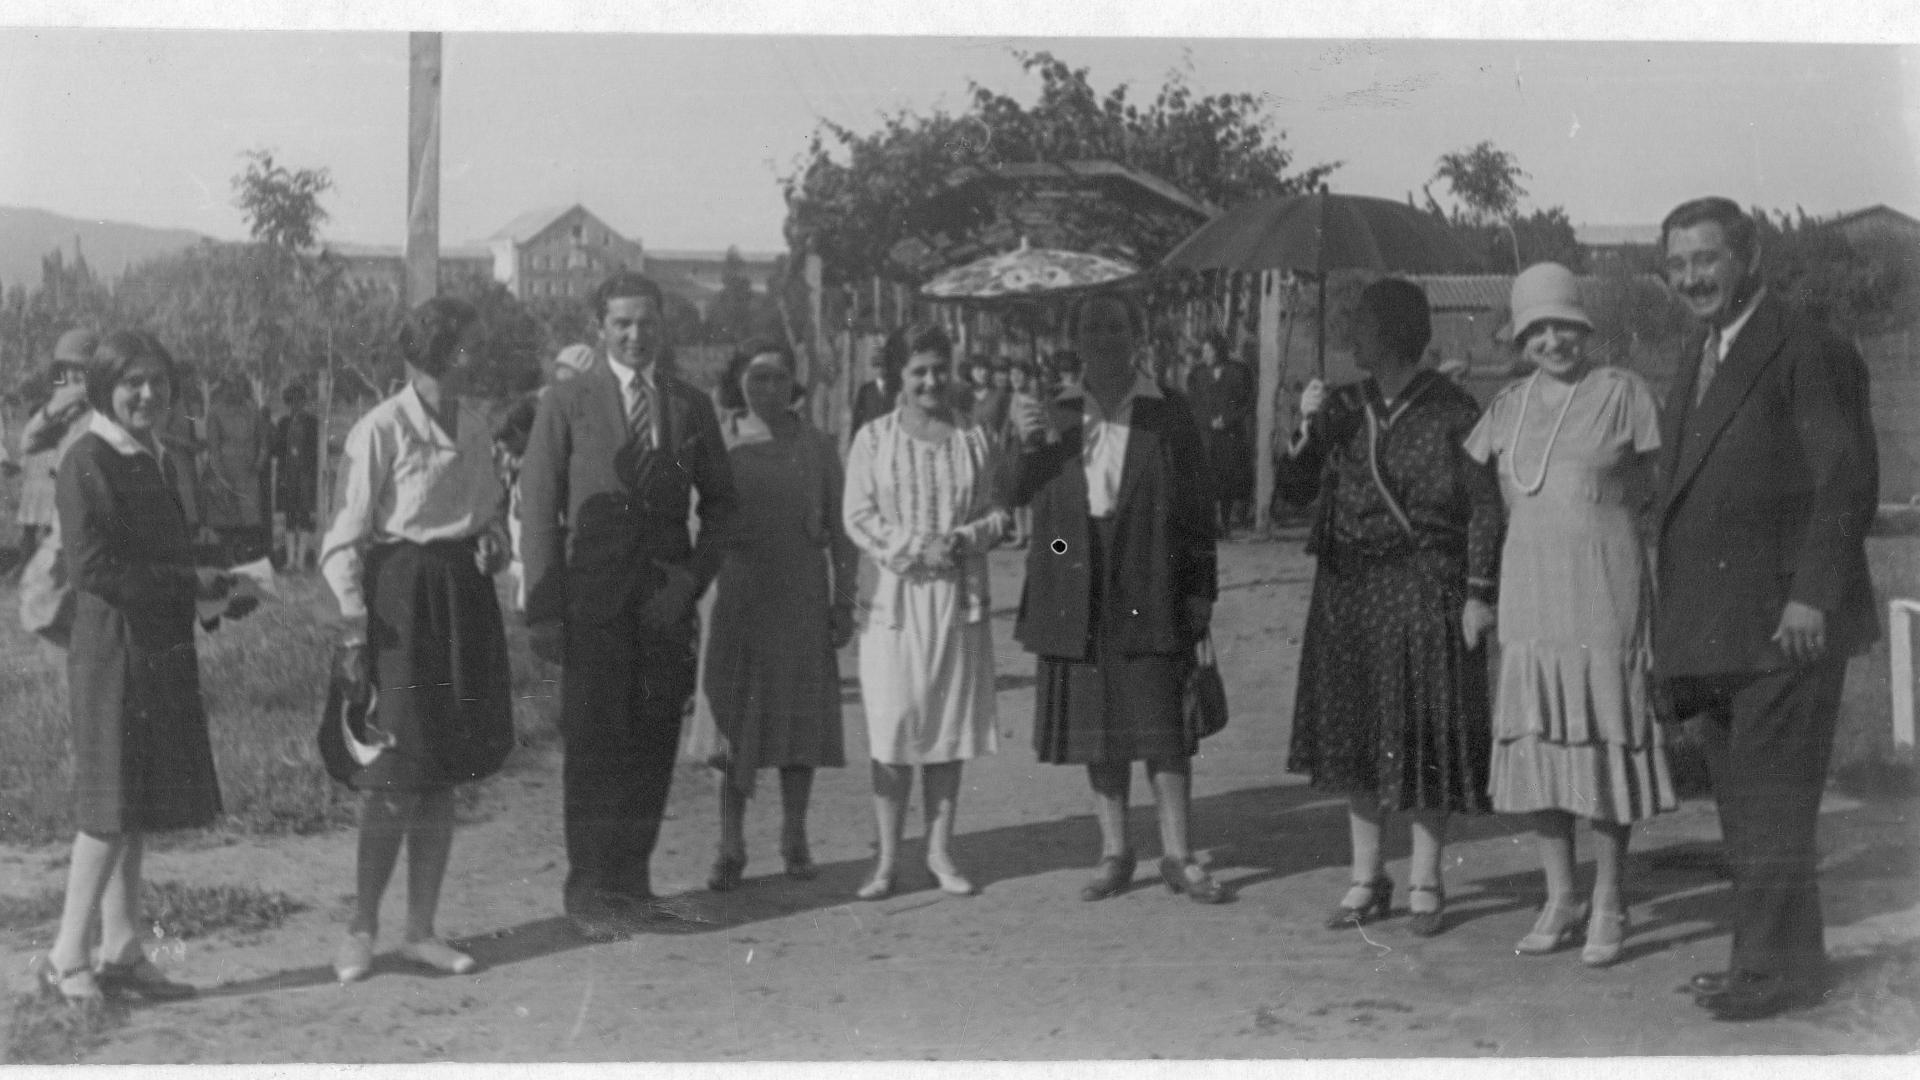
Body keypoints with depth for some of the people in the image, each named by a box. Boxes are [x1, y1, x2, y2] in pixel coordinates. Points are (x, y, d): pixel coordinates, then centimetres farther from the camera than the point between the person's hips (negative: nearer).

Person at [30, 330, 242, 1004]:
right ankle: (67, 957, 4)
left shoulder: (157, 461, 15)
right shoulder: (88, 461, -10)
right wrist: (190, 583, -15)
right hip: (113, 651, -8)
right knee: (112, 807, -5)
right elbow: (93, 569, -17)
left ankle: (122, 953, 17)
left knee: (138, 809, 10)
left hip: (161, 651, 8)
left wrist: (210, 583, 3)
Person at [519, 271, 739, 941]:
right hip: (593, 603, -3)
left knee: (652, 748, 7)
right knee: (594, 750, -2)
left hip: (665, 603, 3)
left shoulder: (692, 407, 10)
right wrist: (543, 611, -8)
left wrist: (693, 578, -1)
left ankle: (632, 880, 21)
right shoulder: (566, 403, 1)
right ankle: (590, 894, 8)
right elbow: (538, 509, -2)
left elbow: (721, 502, 14)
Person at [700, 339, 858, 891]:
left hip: (803, 599, 1)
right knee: (732, 720, 0)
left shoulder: (817, 445, 4)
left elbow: (841, 529, 5)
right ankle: (730, 847, 8)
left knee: (801, 717, 6)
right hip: (736, 596, -1)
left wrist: (845, 602, 0)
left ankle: (794, 837, 20)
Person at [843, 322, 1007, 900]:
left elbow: (999, 514, 7)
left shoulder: (975, 437, 7)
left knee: (949, 725, 7)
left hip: (960, 599, 2)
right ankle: (888, 858, 7)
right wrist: (915, 548, -13)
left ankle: (940, 850, 18)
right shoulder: (873, 438, 2)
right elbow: (858, 517, -3)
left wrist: (961, 540, -12)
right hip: (895, 597, -2)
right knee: (892, 727, -2)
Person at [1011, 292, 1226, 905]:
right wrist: (1025, 446, -6)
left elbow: (1198, 511, 0)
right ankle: (1114, 854, 20)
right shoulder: (1056, 417, 9)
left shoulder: (1168, 416, 1)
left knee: (1163, 728, -1)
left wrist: (1200, 596, -5)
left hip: (1151, 596, -3)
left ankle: (1176, 856, 10)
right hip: (1078, 598, 3)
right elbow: (1022, 499, 12)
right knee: (1098, 730, 9)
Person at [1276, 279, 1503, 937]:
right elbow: (1292, 492, 5)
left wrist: (1478, 593, -12)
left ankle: (1425, 883, 14)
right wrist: (1306, 432, -11)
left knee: (1427, 739, 2)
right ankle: (1367, 880, 19)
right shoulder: (1344, 409, 8)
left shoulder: (1452, 413, -6)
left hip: (1427, 592, -5)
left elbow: (1484, 507, -7)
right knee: (1354, 735, 8)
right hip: (1349, 593, 5)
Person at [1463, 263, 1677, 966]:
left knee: (1605, 741, 1)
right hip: (1528, 597, 4)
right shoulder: (1509, 407, 11)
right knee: (1535, 743, 5)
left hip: (1605, 598, -4)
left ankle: (1607, 906, 12)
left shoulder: (1622, 392, -1)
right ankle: (1559, 901, 17)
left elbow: (1654, 486, 5)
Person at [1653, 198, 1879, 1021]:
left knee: (1772, 797, -5)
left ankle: (1774, 965, 3)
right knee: (1740, 799, 13)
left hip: (1785, 621, -9)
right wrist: (1675, 626, 13)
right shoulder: (1699, 366, 19)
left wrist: (1811, 596, -21)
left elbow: (1848, 482, -14)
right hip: (1715, 629, 9)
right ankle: (1786, 952, 23)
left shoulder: (1809, 352, -8)